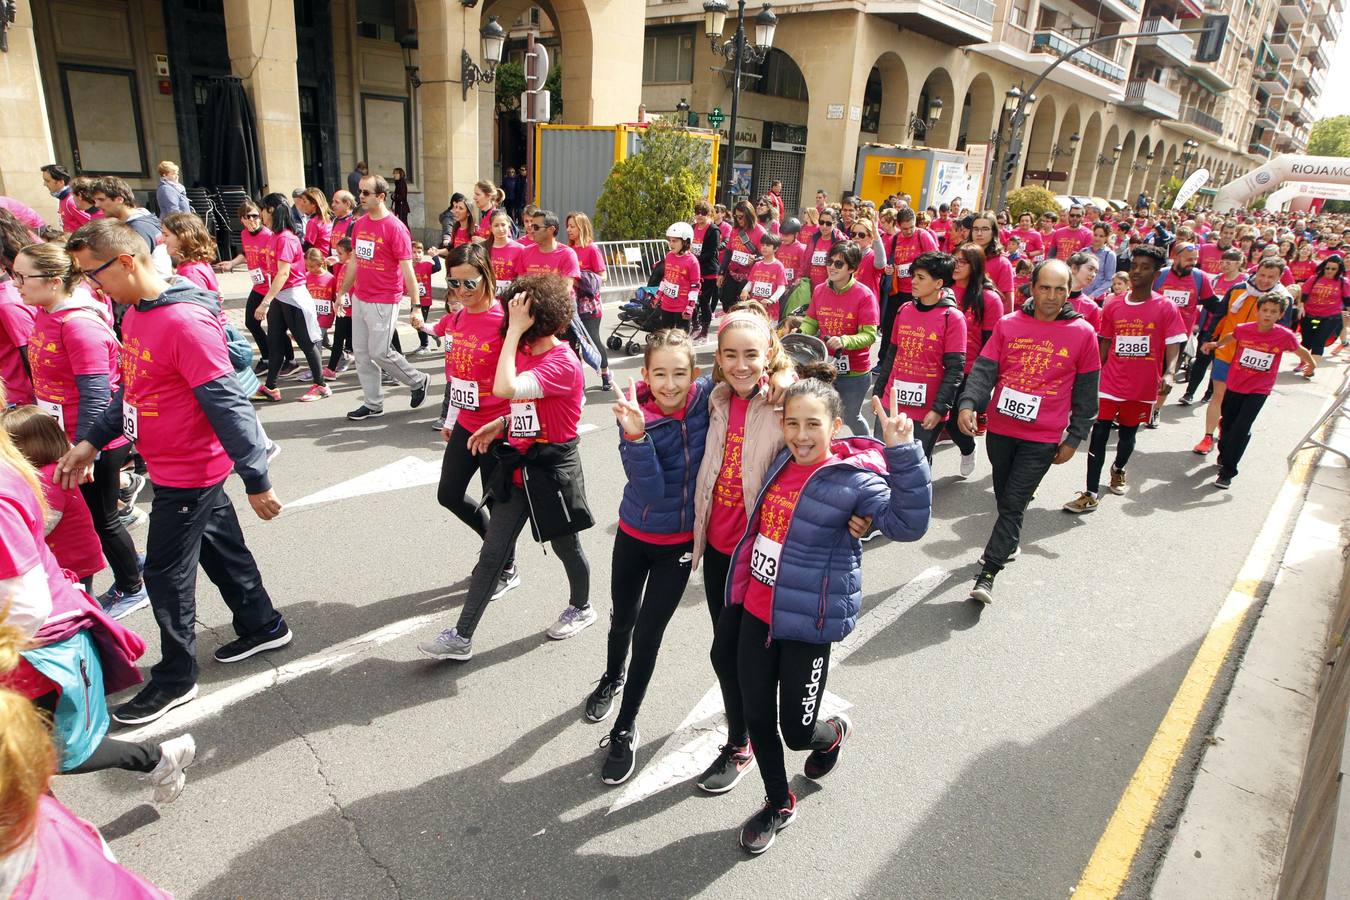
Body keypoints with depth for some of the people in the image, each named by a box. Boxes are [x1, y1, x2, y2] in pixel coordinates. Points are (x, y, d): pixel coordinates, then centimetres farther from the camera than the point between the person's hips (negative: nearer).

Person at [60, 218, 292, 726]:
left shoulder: (186, 322, -25)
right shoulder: (134, 314, 6)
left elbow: (227, 404, -27)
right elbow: (132, 389, 17)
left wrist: (256, 480, -27)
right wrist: (92, 441, 10)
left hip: (188, 474, -9)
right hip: (172, 468, 9)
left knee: (166, 574, 3)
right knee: (221, 550, 20)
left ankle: (175, 678, 21)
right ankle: (263, 627, 38)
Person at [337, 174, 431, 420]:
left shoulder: (395, 228, -14)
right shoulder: (360, 224, 8)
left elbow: (407, 270, -15)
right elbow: (354, 261, 18)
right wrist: (342, 291, 19)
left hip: (384, 302, -7)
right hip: (359, 299, 7)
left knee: (379, 352, -5)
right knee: (361, 352, 9)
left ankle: (418, 381, 19)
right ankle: (373, 404, 20)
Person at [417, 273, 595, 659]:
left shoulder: (563, 363, -23)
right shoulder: (526, 353, 6)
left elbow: (505, 388, -38)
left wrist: (513, 330, -31)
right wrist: (501, 423, 3)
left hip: (552, 470, -8)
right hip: (519, 465, 8)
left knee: (565, 545, 15)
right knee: (492, 553, 8)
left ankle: (581, 607, 42)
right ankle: (461, 637, 14)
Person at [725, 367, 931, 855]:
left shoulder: (855, 478, -16)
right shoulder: (783, 462, 2)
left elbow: (907, 523, -32)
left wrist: (903, 452, -39)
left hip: (807, 624, -5)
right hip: (755, 611, 6)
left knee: (796, 730, 7)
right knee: (757, 717, 13)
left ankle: (835, 732, 45)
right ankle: (778, 803, 39)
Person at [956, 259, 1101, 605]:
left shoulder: (1082, 333, -2)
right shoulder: (1008, 325, 1)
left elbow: (1086, 392, 3)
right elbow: (984, 369, -6)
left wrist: (1074, 438, 3)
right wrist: (968, 404, -23)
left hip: (1043, 438, -3)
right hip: (1000, 428, 3)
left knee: (1013, 503, -7)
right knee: (1003, 496, 18)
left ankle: (987, 574, -5)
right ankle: (1009, 542, 43)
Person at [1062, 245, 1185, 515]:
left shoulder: (1167, 308, -6)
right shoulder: (1113, 307, 3)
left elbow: (1173, 347, -9)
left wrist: (1168, 374, -27)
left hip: (1143, 387, -1)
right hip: (1110, 383, 1)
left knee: (1128, 433, 16)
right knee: (1099, 434, -6)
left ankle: (1118, 470, 46)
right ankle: (1091, 494, -3)